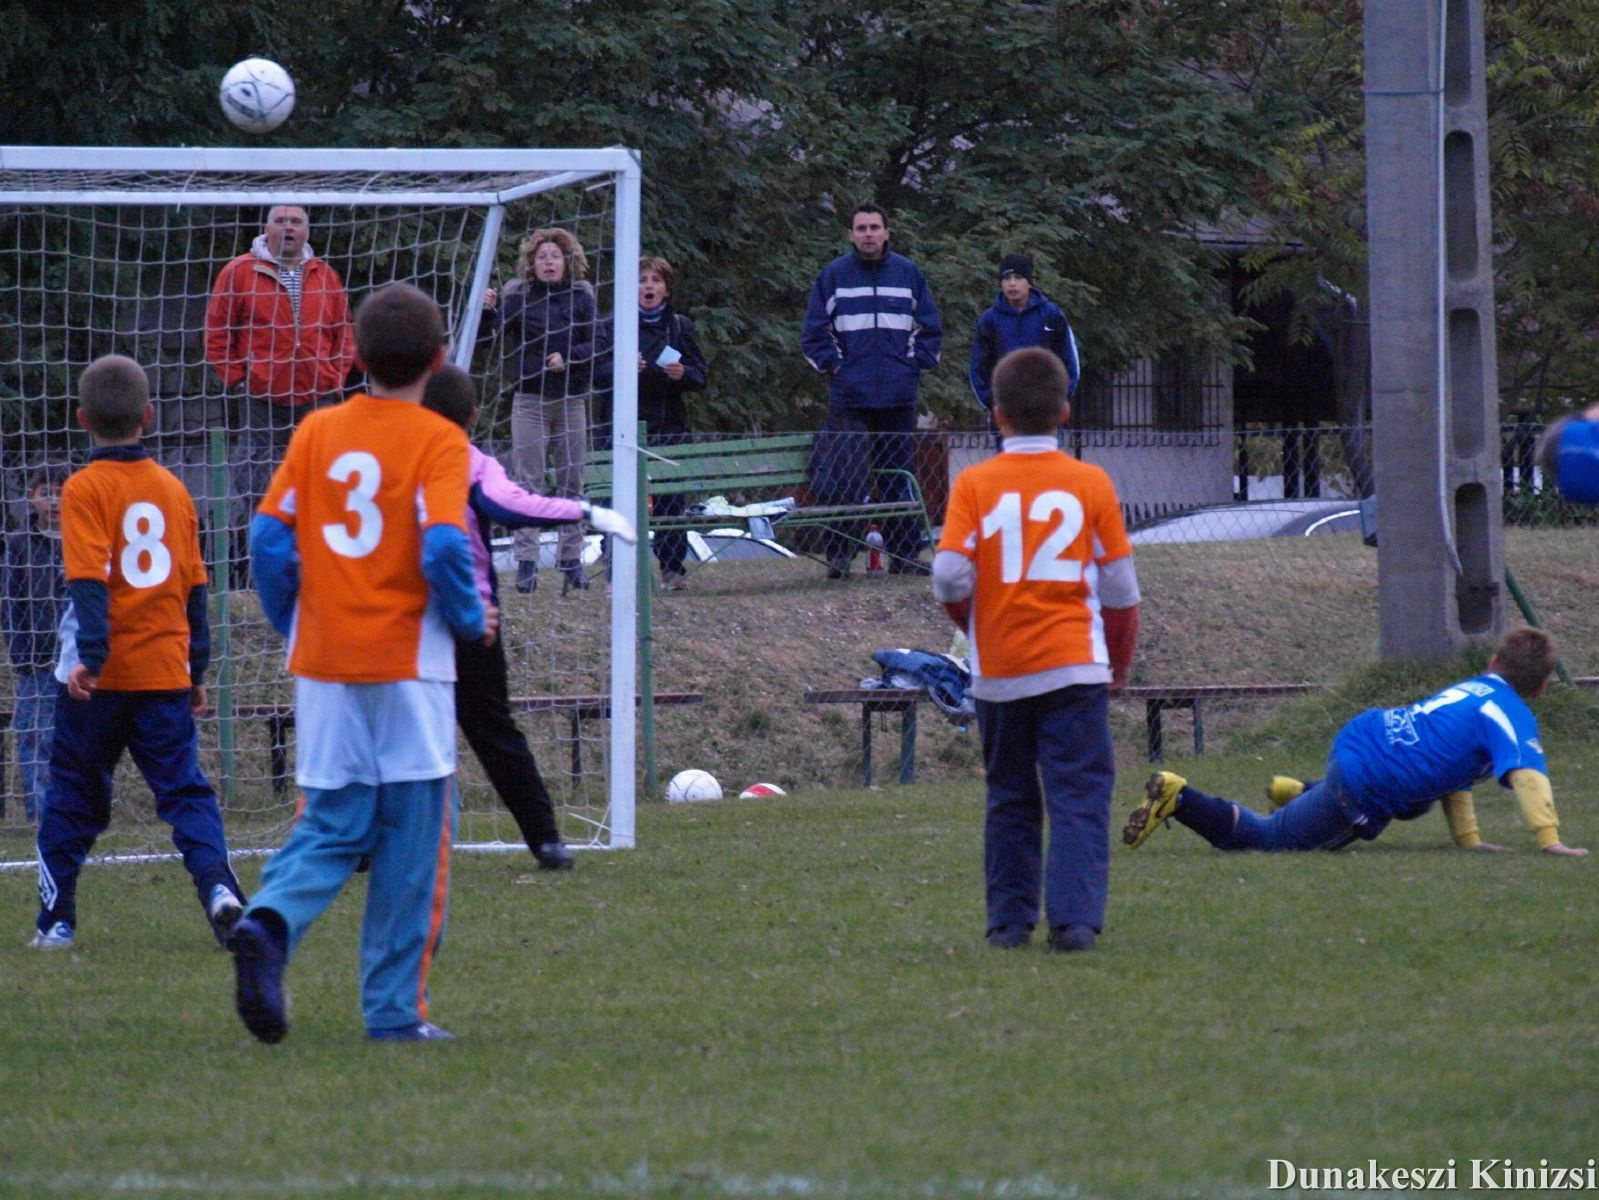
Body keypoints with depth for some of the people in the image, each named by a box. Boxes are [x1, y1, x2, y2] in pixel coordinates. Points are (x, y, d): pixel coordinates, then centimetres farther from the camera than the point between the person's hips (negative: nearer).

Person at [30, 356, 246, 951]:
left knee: (73, 795, 9)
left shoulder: (85, 489, -6)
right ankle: (217, 883, -20)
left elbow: (89, 581, -18)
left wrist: (90, 655, -24)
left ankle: (56, 919, 13)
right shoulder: (172, 488, 8)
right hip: (166, 671, 3)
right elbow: (194, 586, 12)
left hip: (101, 677, -3)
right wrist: (197, 669, 18)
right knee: (184, 789, 3)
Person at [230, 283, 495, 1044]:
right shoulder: (437, 440, -6)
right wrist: (471, 621, -1)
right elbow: (443, 547, -19)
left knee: (330, 825, 10)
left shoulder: (317, 431, 6)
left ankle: (270, 921, -20)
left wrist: (294, 629, 14)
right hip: (408, 666, -4)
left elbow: (269, 537, 2)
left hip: (323, 665, 4)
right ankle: (395, 1010, 7)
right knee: (410, 839, 6)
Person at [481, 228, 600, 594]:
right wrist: (487, 311, -22)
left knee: (571, 481, 7)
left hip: (571, 399, 2)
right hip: (530, 400, -2)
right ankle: (526, 560, -2)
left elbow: (597, 344, 2)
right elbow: (488, 334, -3)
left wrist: (569, 358, -15)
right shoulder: (518, 298, -1)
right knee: (528, 482, -3)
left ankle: (571, 557, 15)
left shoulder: (580, 298, 2)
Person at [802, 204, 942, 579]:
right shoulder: (833, 276, 4)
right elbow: (814, 332, 8)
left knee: (900, 477, 6)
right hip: (849, 396, -2)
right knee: (843, 479, -9)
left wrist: (915, 362, 4)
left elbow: (930, 328, 15)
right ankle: (839, 554, -4)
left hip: (899, 396, 2)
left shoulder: (908, 274, 9)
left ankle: (904, 554, 12)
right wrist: (833, 364, -2)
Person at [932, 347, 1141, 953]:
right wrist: (1121, 660, 15)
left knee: (1010, 799, 13)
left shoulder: (974, 484, -2)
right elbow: (1120, 585, 1)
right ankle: (1074, 918, -14)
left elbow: (949, 577, -10)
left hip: (999, 670, 1)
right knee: (1079, 797, -2)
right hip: (1075, 664, -1)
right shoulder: (1091, 483, -1)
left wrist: (973, 623, 11)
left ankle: (1009, 920, 15)